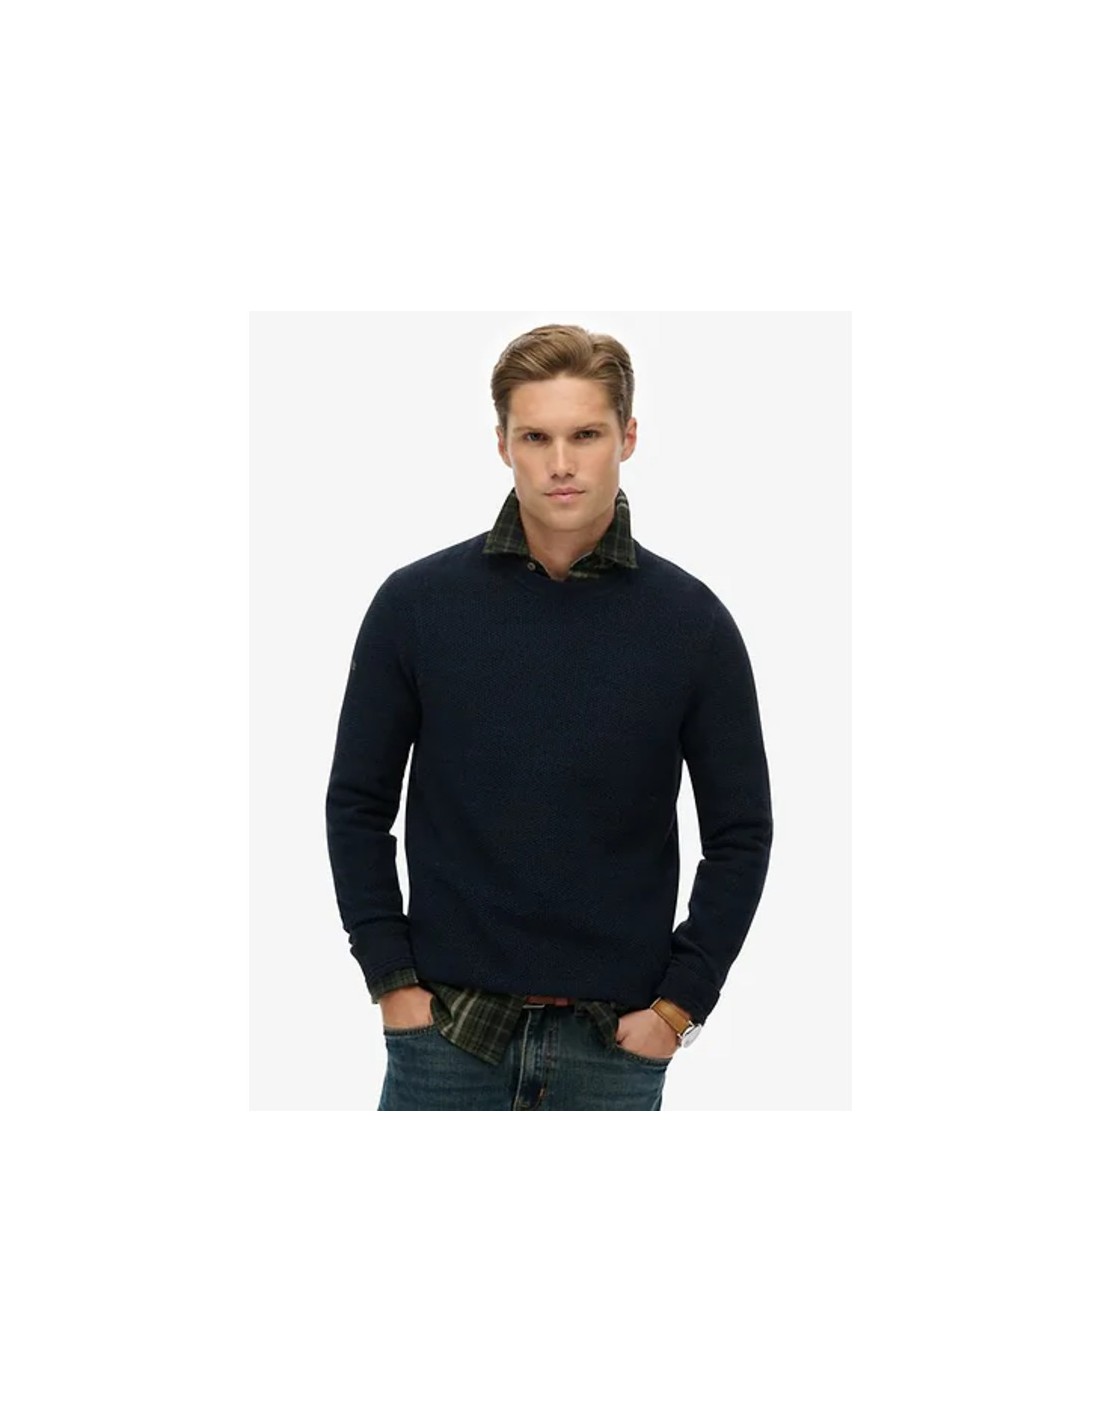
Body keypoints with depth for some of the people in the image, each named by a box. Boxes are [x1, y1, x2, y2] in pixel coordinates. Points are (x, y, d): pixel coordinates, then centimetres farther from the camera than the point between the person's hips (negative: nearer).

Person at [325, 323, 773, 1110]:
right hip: (447, 1025, 0)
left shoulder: (691, 621, -3)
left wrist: (680, 1002, -4)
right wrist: (391, 977, -3)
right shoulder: (418, 602, -2)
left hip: (614, 1042, 0)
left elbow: (742, 832, 2)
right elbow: (358, 807, 4)